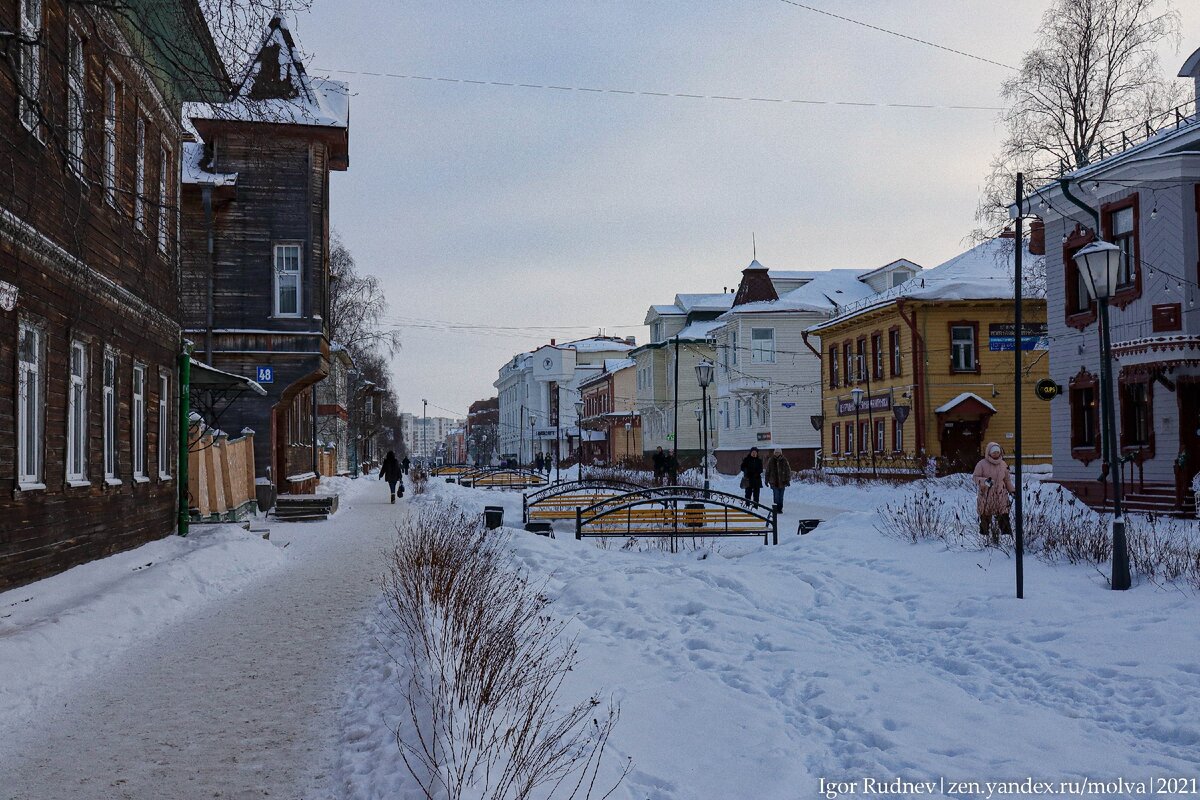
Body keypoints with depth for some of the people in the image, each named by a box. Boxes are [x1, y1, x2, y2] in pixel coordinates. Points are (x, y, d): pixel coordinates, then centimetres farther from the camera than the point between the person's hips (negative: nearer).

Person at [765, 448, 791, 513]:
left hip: (782, 481, 1)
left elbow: (788, 471, 4)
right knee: (776, 495, -9)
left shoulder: (784, 460, 2)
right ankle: (776, 509, -6)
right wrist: (767, 480, 8)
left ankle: (780, 509, 16)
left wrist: (787, 480, -1)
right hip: (774, 482, -1)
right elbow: (767, 471, 8)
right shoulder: (770, 461, 2)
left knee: (781, 496, 8)